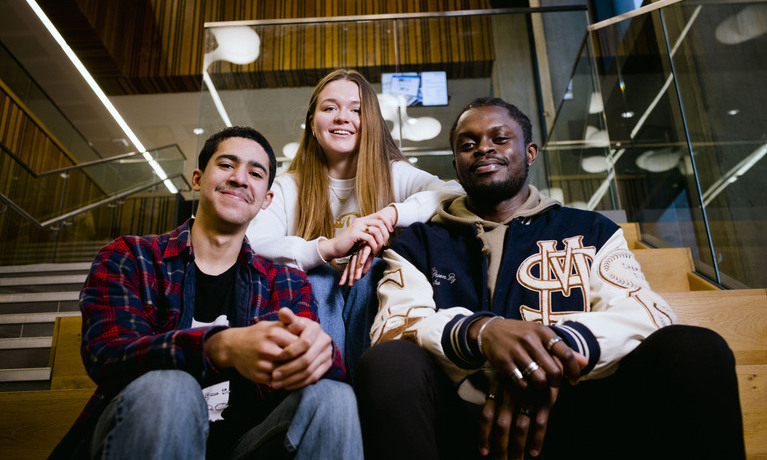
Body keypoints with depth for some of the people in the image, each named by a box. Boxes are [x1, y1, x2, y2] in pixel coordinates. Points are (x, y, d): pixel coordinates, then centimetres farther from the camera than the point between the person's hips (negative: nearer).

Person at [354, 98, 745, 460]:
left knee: (695, 350, -23)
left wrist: (558, 347, -24)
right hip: (463, 424, 0)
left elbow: (647, 314, 0)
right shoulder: (418, 244, 14)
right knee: (388, 363, -31)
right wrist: (479, 331, -26)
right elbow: (392, 326, -2)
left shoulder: (590, 233, 16)